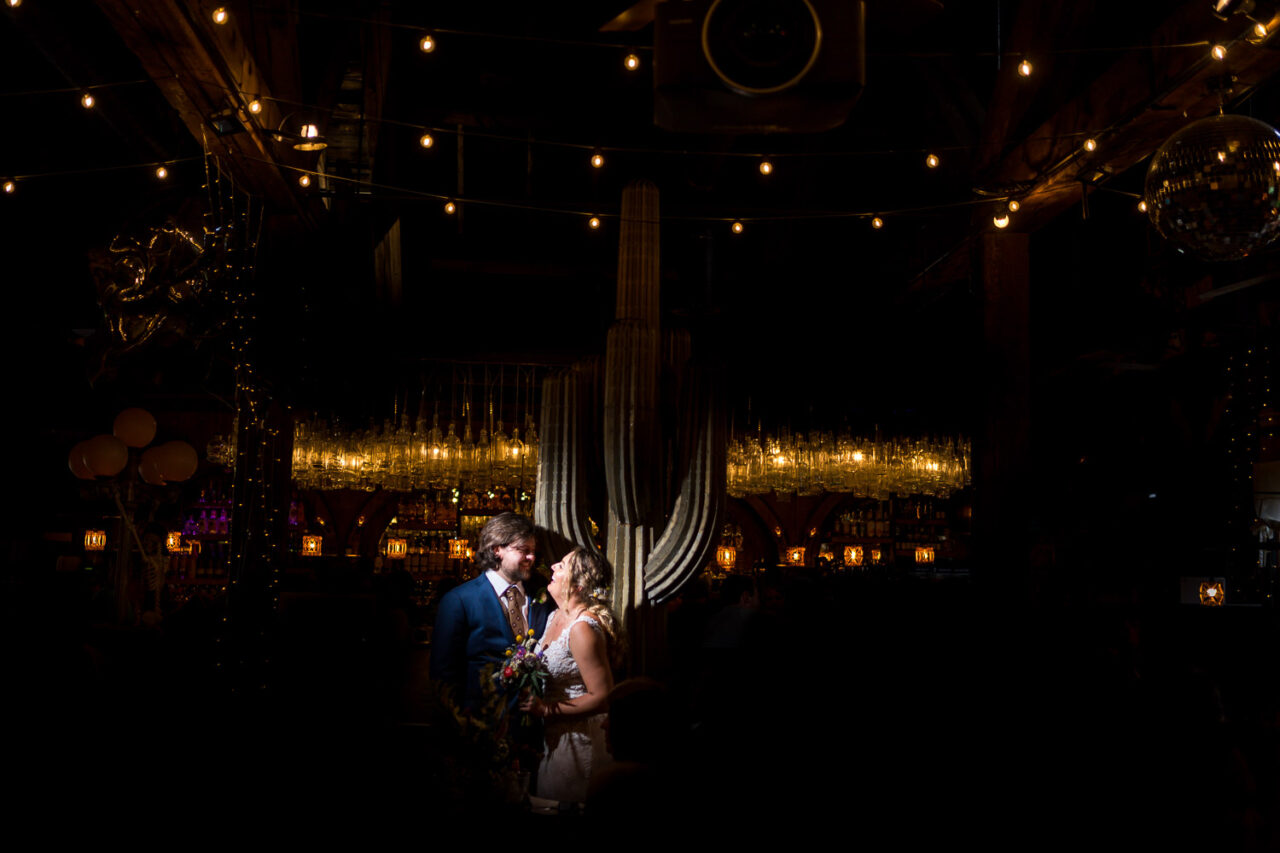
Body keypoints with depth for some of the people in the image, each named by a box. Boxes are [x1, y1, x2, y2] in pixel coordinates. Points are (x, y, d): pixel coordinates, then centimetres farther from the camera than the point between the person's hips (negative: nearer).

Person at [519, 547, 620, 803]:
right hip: (553, 732, 9)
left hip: (576, 738, -9)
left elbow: (603, 697, -24)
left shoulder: (582, 628, -25)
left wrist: (546, 710, -23)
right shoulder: (555, 617, 5)